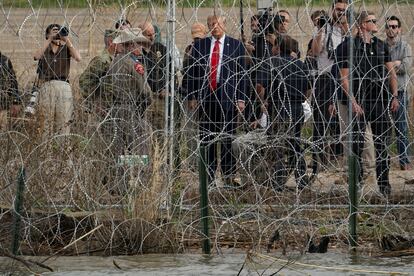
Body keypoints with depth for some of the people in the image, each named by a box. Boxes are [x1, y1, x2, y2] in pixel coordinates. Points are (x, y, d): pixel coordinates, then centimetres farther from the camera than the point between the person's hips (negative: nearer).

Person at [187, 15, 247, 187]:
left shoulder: (236, 46, 5)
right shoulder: (199, 46, 9)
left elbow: (241, 74, 4)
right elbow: (192, 73, 10)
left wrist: (240, 99, -2)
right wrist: (193, 96, 3)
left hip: (227, 97, -2)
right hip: (205, 97, 2)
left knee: (228, 139, -1)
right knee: (207, 140, 2)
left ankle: (229, 176, 4)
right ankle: (208, 177, 6)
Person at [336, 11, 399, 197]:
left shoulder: (381, 46, 11)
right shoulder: (348, 46, -4)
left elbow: (391, 73, 15)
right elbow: (344, 78, -6)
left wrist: (394, 96, 5)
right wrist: (354, 103, -12)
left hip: (381, 101, 4)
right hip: (359, 103, -4)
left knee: (382, 144, 5)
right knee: (357, 146, 0)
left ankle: (384, 185, 10)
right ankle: (356, 183, 8)